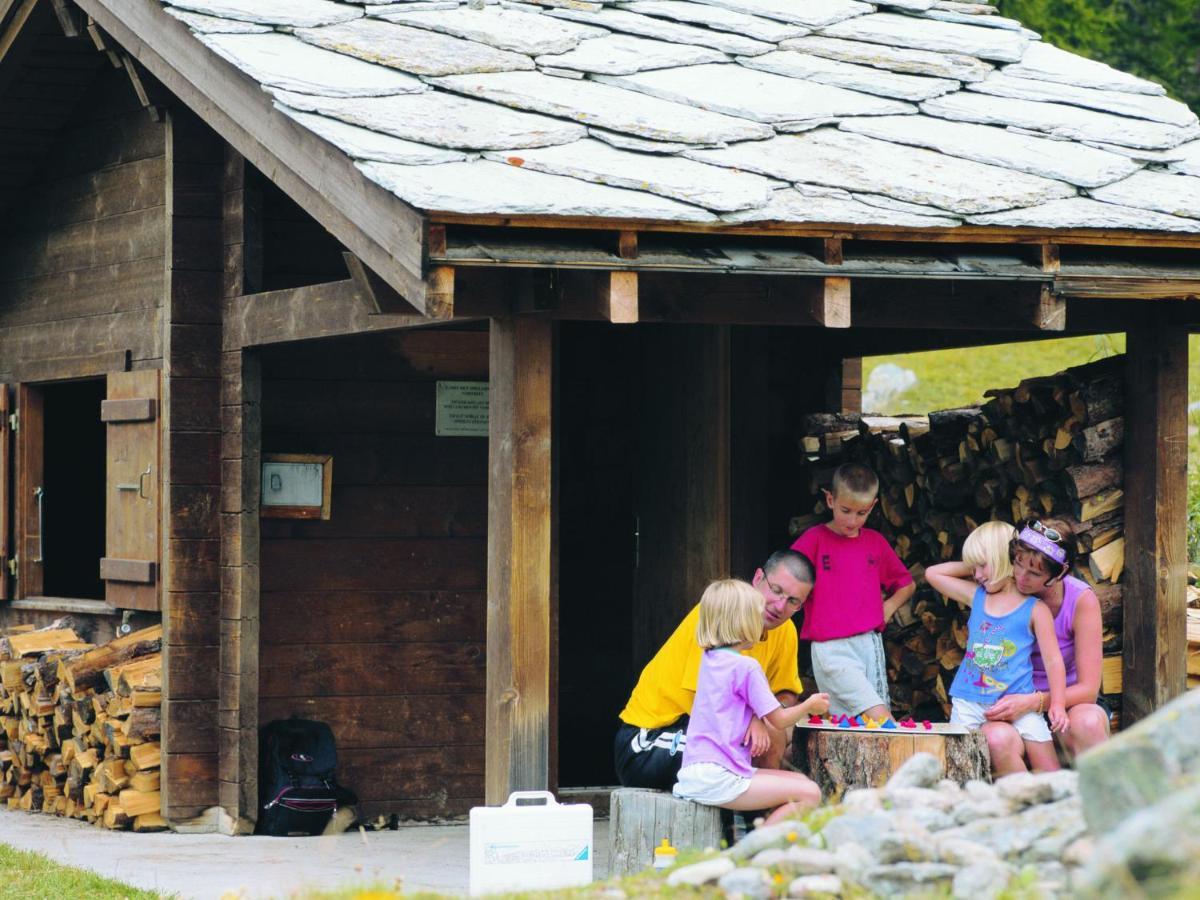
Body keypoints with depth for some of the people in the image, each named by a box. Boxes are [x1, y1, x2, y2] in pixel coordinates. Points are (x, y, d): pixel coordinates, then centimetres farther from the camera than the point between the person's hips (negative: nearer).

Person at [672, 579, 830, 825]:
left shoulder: (710, 660, 15)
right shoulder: (745, 667, -9)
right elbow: (779, 720, -4)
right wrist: (810, 706, 13)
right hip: (716, 777, -9)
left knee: (798, 781, 14)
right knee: (809, 794, -14)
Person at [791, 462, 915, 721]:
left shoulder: (876, 542, 13)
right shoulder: (815, 539, 0)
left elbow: (906, 584, 25)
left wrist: (888, 608, 10)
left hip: (870, 644, 4)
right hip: (831, 648, -4)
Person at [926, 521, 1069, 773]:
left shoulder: (1034, 609, 0)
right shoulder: (976, 597, 14)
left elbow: (1053, 660, -3)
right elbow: (932, 573, 23)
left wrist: (1057, 704, -16)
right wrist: (970, 565, 15)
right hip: (969, 702, 4)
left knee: (1049, 771, -13)